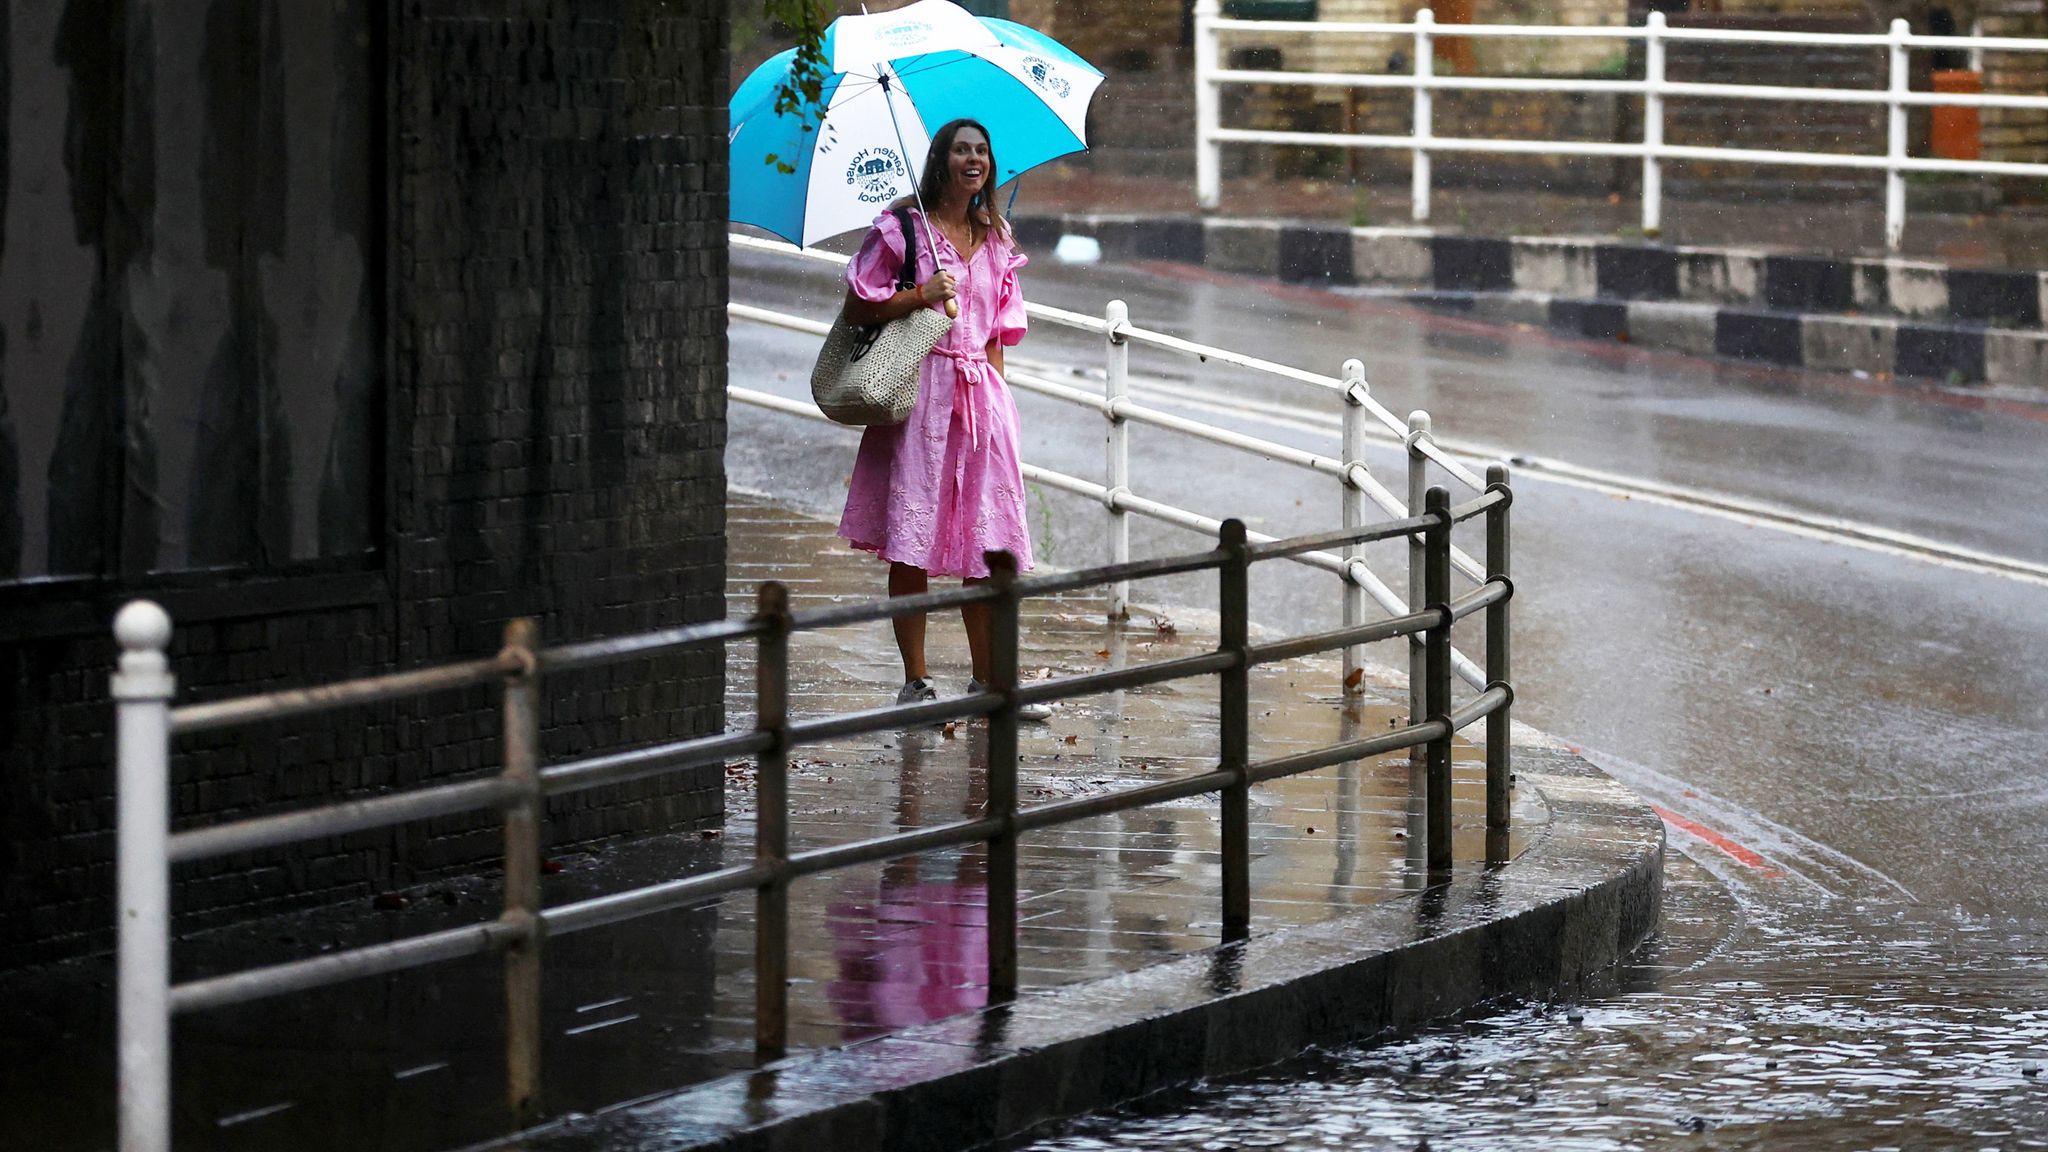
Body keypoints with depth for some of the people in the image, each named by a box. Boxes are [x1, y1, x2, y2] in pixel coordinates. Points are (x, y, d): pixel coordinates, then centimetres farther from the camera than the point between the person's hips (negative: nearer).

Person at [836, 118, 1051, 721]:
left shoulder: (995, 240, 15)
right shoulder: (902, 228, -1)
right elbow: (858, 306, -3)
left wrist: (992, 395, 12)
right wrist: (923, 294, -14)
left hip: (982, 395, 5)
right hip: (920, 393, -5)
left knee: (984, 542, 3)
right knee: (912, 545, -4)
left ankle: (988, 680, 9)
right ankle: (915, 680, 2)